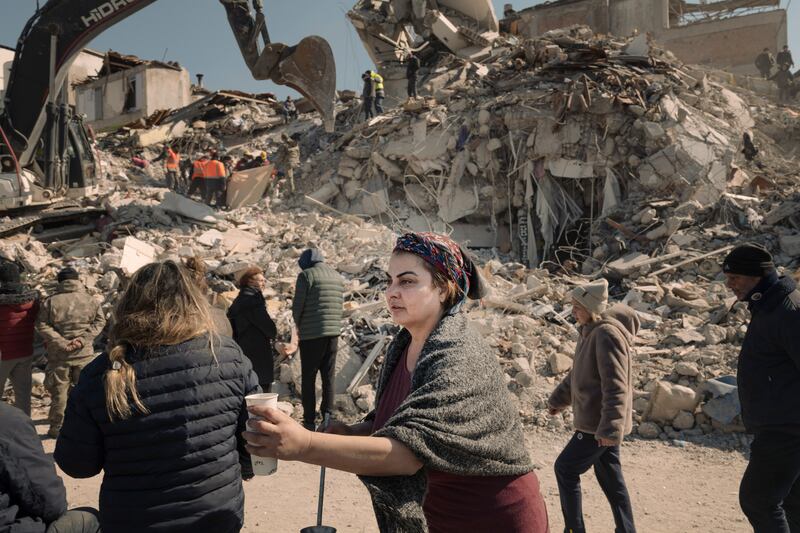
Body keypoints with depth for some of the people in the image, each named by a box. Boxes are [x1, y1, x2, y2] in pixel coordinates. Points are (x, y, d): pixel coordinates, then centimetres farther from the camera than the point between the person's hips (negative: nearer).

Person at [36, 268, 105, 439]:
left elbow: (42, 325, -10)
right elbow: (100, 321, -3)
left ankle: (57, 426, 18)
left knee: (59, 392, 9)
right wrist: (83, 338, -7)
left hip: (58, 356, -1)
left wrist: (60, 342, -11)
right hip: (85, 354, 1)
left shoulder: (50, 301, -6)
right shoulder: (91, 300, -2)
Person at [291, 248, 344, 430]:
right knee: (328, 377, 12)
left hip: (311, 334, -5)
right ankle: (327, 417, 14)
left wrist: (299, 326, 8)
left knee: (308, 378, 5)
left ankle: (309, 420, 8)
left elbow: (297, 307, -9)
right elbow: (341, 307, 10)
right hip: (334, 333, 5)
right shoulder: (338, 277, 11)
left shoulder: (306, 275, -8)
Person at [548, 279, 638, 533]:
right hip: (601, 423, 9)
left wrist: (610, 427, -27)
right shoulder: (590, 331, 9)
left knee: (565, 468, 2)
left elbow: (616, 387, -25)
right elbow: (577, 373, 21)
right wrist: (559, 399, 25)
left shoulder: (607, 334, -21)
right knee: (610, 478, 17)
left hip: (600, 423, -9)